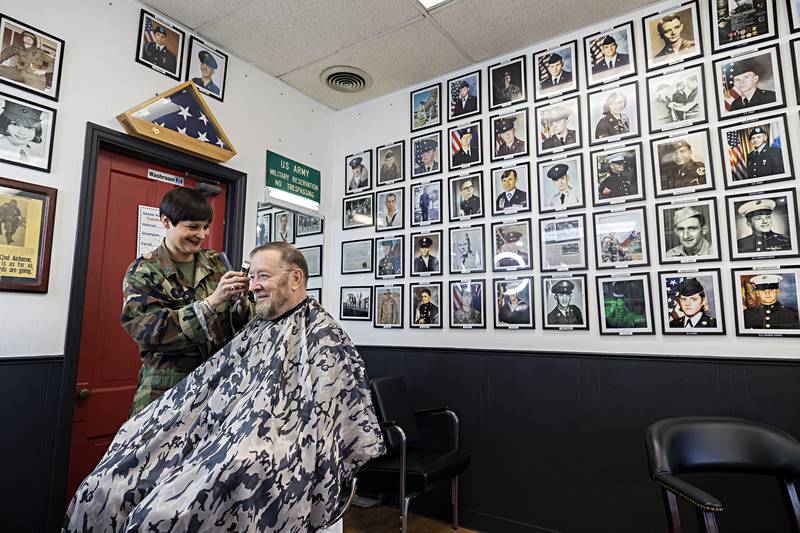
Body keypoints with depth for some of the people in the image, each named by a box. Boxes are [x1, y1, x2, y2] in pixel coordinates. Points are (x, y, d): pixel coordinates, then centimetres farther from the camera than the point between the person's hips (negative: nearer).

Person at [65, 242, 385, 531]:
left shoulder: (322, 337, -10)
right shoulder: (257, 330, 16)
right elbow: (203, 385, 16)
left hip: (269, 467, -7)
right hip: (215, 447, 8)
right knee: (105, 492, -4)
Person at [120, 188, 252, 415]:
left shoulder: (215, 263, 6)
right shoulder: (143, 272, -3)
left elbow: (236, 327, 6)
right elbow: (149, 331, -18)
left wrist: (241, 301, -17)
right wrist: (211, 302, -28)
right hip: (166, 387, -2)